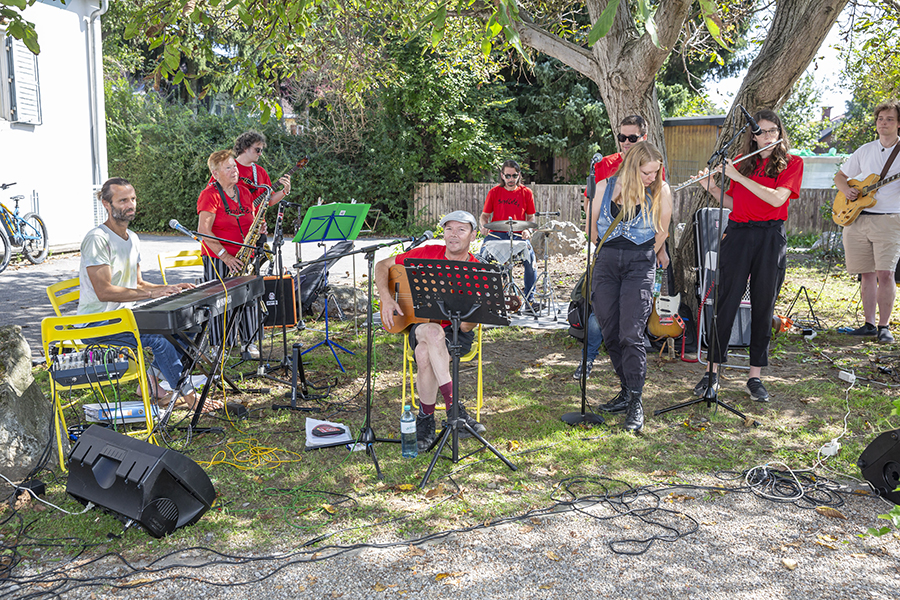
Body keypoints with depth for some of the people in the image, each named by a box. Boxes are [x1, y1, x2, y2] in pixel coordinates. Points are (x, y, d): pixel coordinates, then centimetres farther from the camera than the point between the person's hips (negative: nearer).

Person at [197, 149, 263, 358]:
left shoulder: (244, 192, 12)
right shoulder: (209, 194, -8)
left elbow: (251, 221, 23)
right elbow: (203, 231, -15)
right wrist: (225, 256, -20)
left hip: (244, 258, 6)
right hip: (218, 259, -6)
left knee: (249, 297, 5)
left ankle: (248, 342, 17)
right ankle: (217, 346, 8)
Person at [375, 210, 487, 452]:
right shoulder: (428, 254, 1)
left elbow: (466, 326, -11)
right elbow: (383, 265, 6)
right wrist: (386, 299, -8)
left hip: (456, 333, -1)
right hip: (421, 324, 1)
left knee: (425, 352, -36)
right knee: (433, 332, -38)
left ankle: (426, 418, -19)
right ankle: (453, 406, -34)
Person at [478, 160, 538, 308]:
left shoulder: (526, 193, 9)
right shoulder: (494, 192, 8)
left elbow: (531, 217, 12)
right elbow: (485, 215, 12)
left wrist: (527, 230, -8)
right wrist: (484, 226, -10)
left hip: (518, 235, 0)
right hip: (496, 234, 0)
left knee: (530, 256, -25)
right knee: (482, 255, -25)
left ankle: (530, 297, -12)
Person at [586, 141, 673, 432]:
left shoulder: (661, 191, 1)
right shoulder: (605, 187, 3)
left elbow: (661, 232, 10)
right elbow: (591, 229, 11)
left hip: (640, 264, -2)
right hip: (606, 262, 3)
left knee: (631, 335, -13)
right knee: (610, 334, 4)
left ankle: (635, 403, -7)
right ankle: (627, 389, 21)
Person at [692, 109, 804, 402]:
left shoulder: (792, 163, 3)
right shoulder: (742, 162, 11)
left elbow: (777, 198, -14)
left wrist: (737, 176, -14)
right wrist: (712, 187, -2)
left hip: (771, 239, -1)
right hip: (737, 234, 2)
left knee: (763, 308, 3)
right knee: (726, 304, 0)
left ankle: (755, 377, 13)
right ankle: (713, 372, 7)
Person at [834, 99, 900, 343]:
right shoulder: (865, 151, 15)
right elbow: (839, 176, 22)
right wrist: (846, 189, 1)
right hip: (856, 219, 4)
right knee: (867, 273, 6)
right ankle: (869, 324, 14)